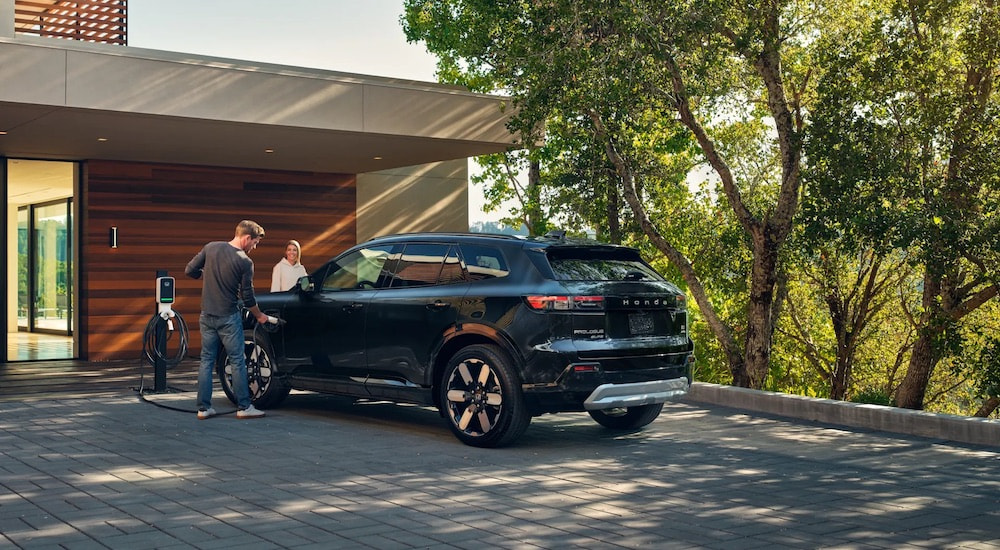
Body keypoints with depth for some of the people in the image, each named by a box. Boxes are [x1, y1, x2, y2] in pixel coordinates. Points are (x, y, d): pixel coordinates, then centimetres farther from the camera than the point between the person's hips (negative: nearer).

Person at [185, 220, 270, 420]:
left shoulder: (211, 247, -1)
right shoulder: (245, 262, -13)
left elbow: (190, 270, 2)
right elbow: (247, 297, -7)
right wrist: (259, 316, 9)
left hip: (207, 315, 5)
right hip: (228, 317, -5)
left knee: (206, 361, 10)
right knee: (237, 362, 4)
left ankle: (203, 408, 12)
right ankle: (244, 407, 8)